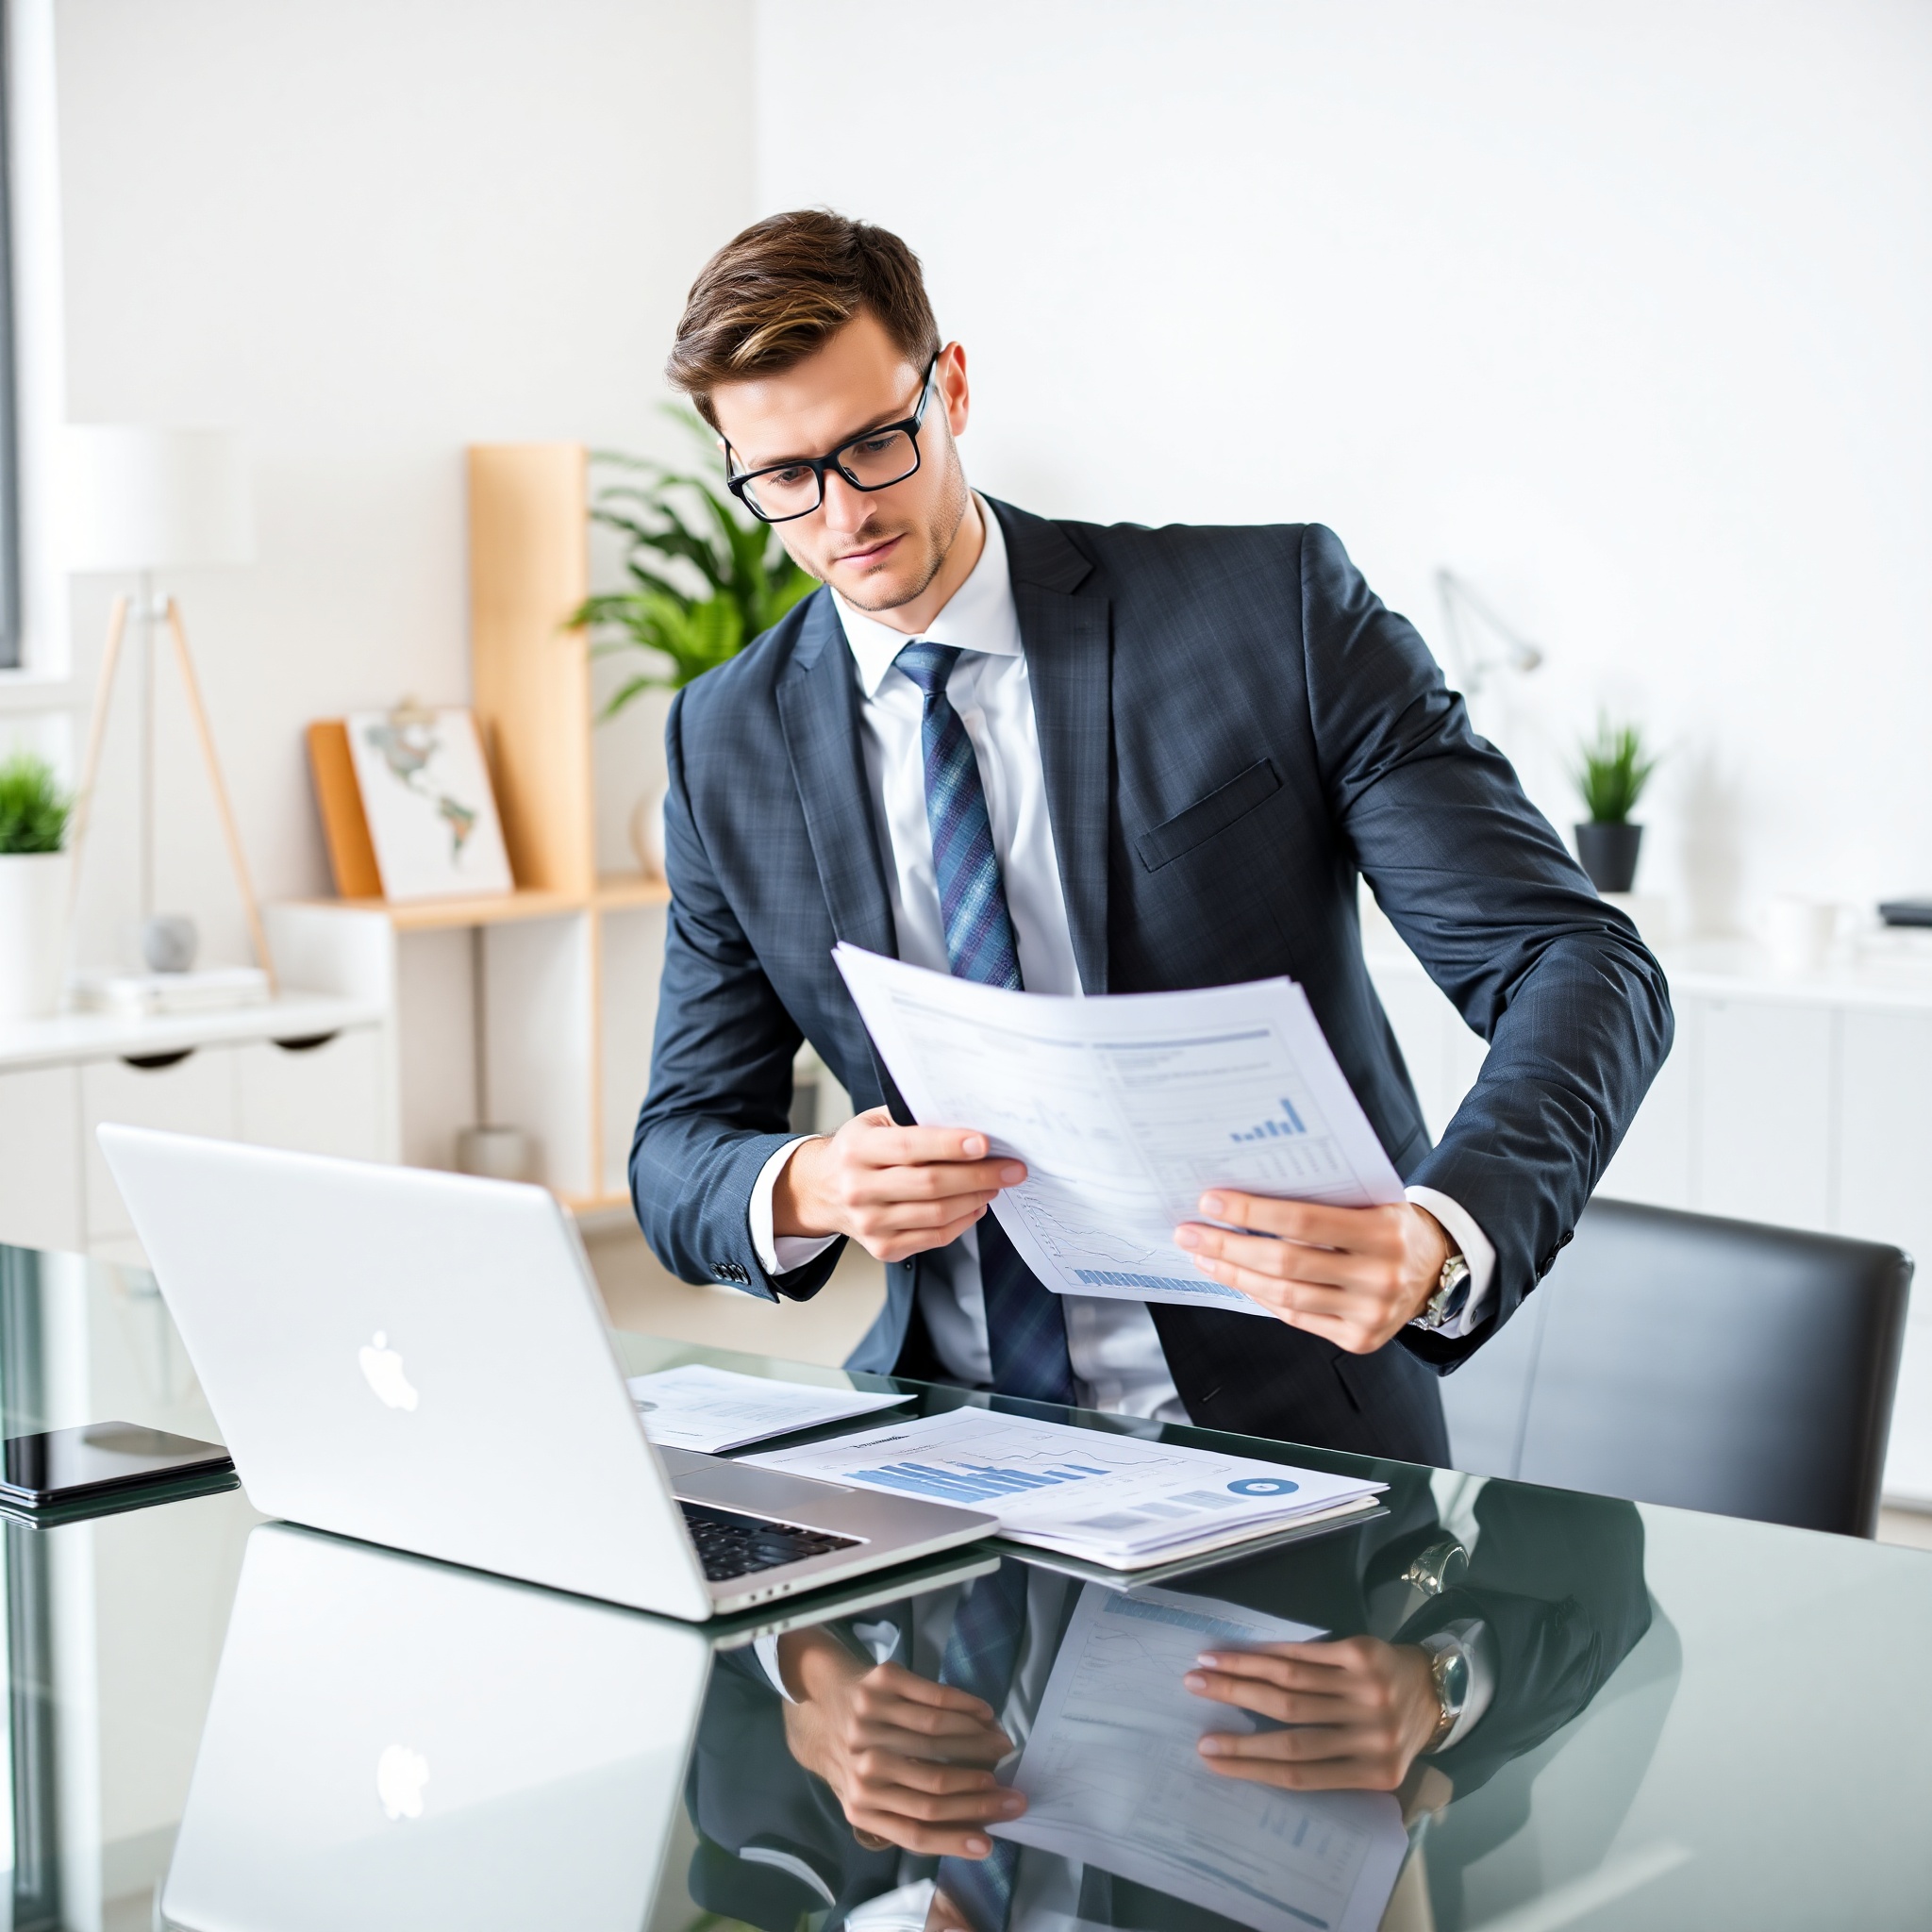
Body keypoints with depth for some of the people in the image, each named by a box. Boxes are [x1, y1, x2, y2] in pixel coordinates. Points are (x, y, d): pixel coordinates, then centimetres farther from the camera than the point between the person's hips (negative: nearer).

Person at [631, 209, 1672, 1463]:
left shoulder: (1278, 607, -6)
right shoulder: (729, 746, 5)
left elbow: (1579, 964, -10)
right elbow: (682, 1149, 8)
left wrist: (1440, 1241, -30)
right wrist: (810, 1190, -17)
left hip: (1291, 1439, -4)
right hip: (953, 1434, 4)